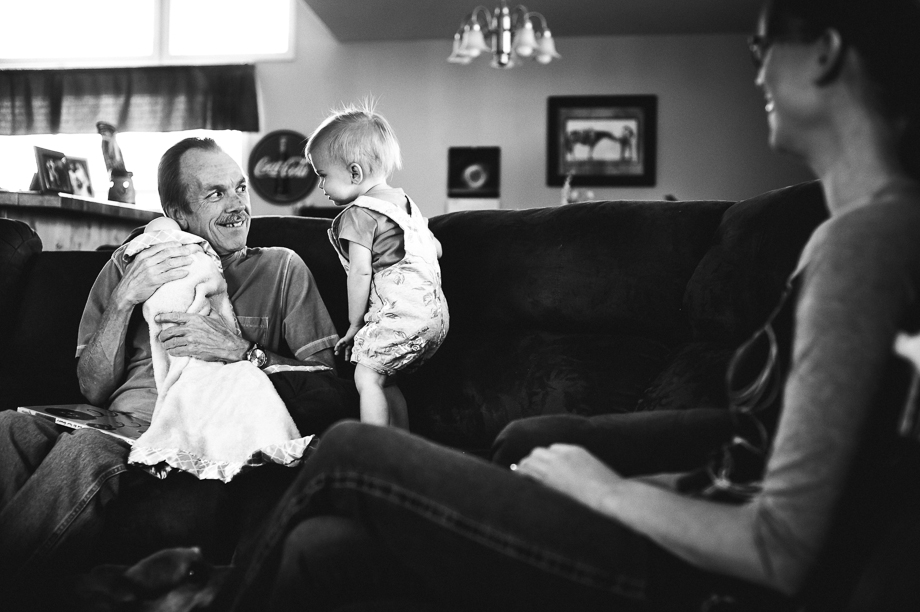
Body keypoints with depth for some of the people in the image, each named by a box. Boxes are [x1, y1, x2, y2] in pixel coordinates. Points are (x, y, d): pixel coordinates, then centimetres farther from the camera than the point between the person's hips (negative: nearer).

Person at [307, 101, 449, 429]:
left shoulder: (359, 213, -9)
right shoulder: (404, 202, 18)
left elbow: (361, 272, -13)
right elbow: (436, 249, 23)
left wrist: (354, 324, -4)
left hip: (401, 313, -9)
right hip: (435, 312, 9)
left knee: (367, 376, -6)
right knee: (385, 379, 15)